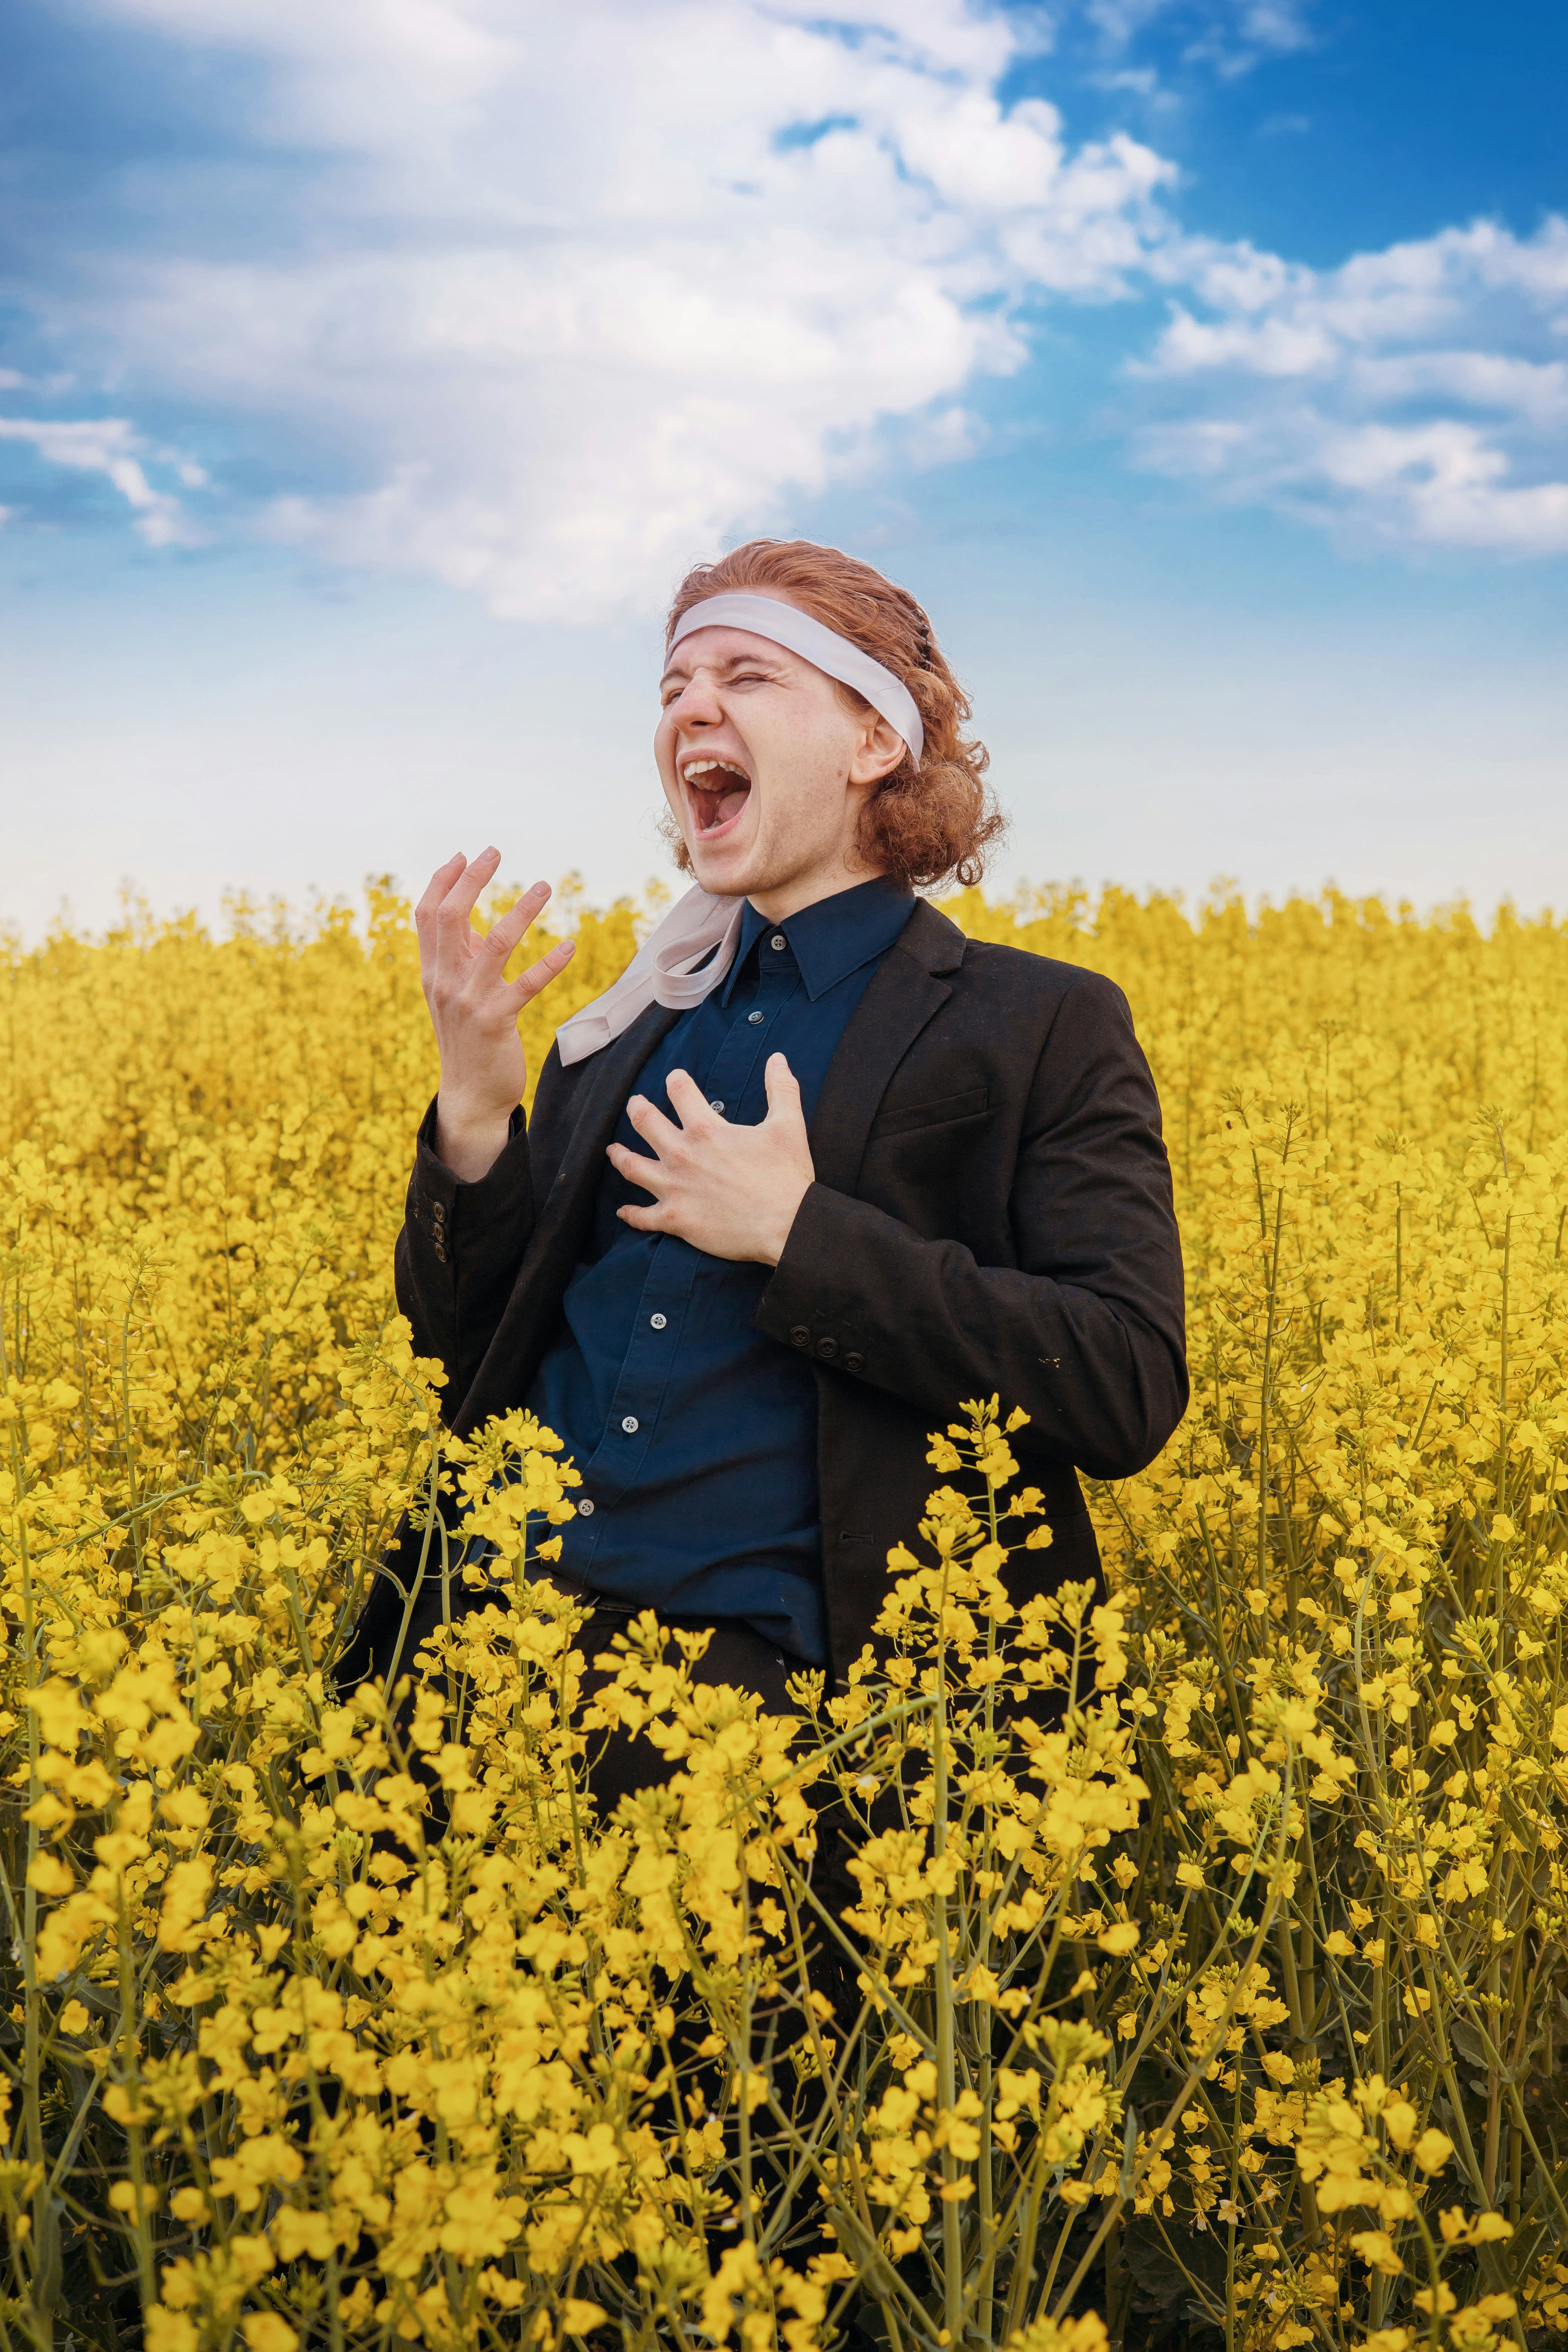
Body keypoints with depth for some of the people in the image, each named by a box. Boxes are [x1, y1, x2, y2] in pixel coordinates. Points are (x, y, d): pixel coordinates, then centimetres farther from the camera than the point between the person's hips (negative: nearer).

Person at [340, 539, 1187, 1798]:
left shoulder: (1046, 1028, 3)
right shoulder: (621, 1033, 19)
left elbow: (1131, 1393, -8)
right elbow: (463, 1350, 19)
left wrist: (800, 1232, -12)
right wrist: (472, 1114, 1)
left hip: (756, 1651, -4)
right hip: (503, 1621, 4)